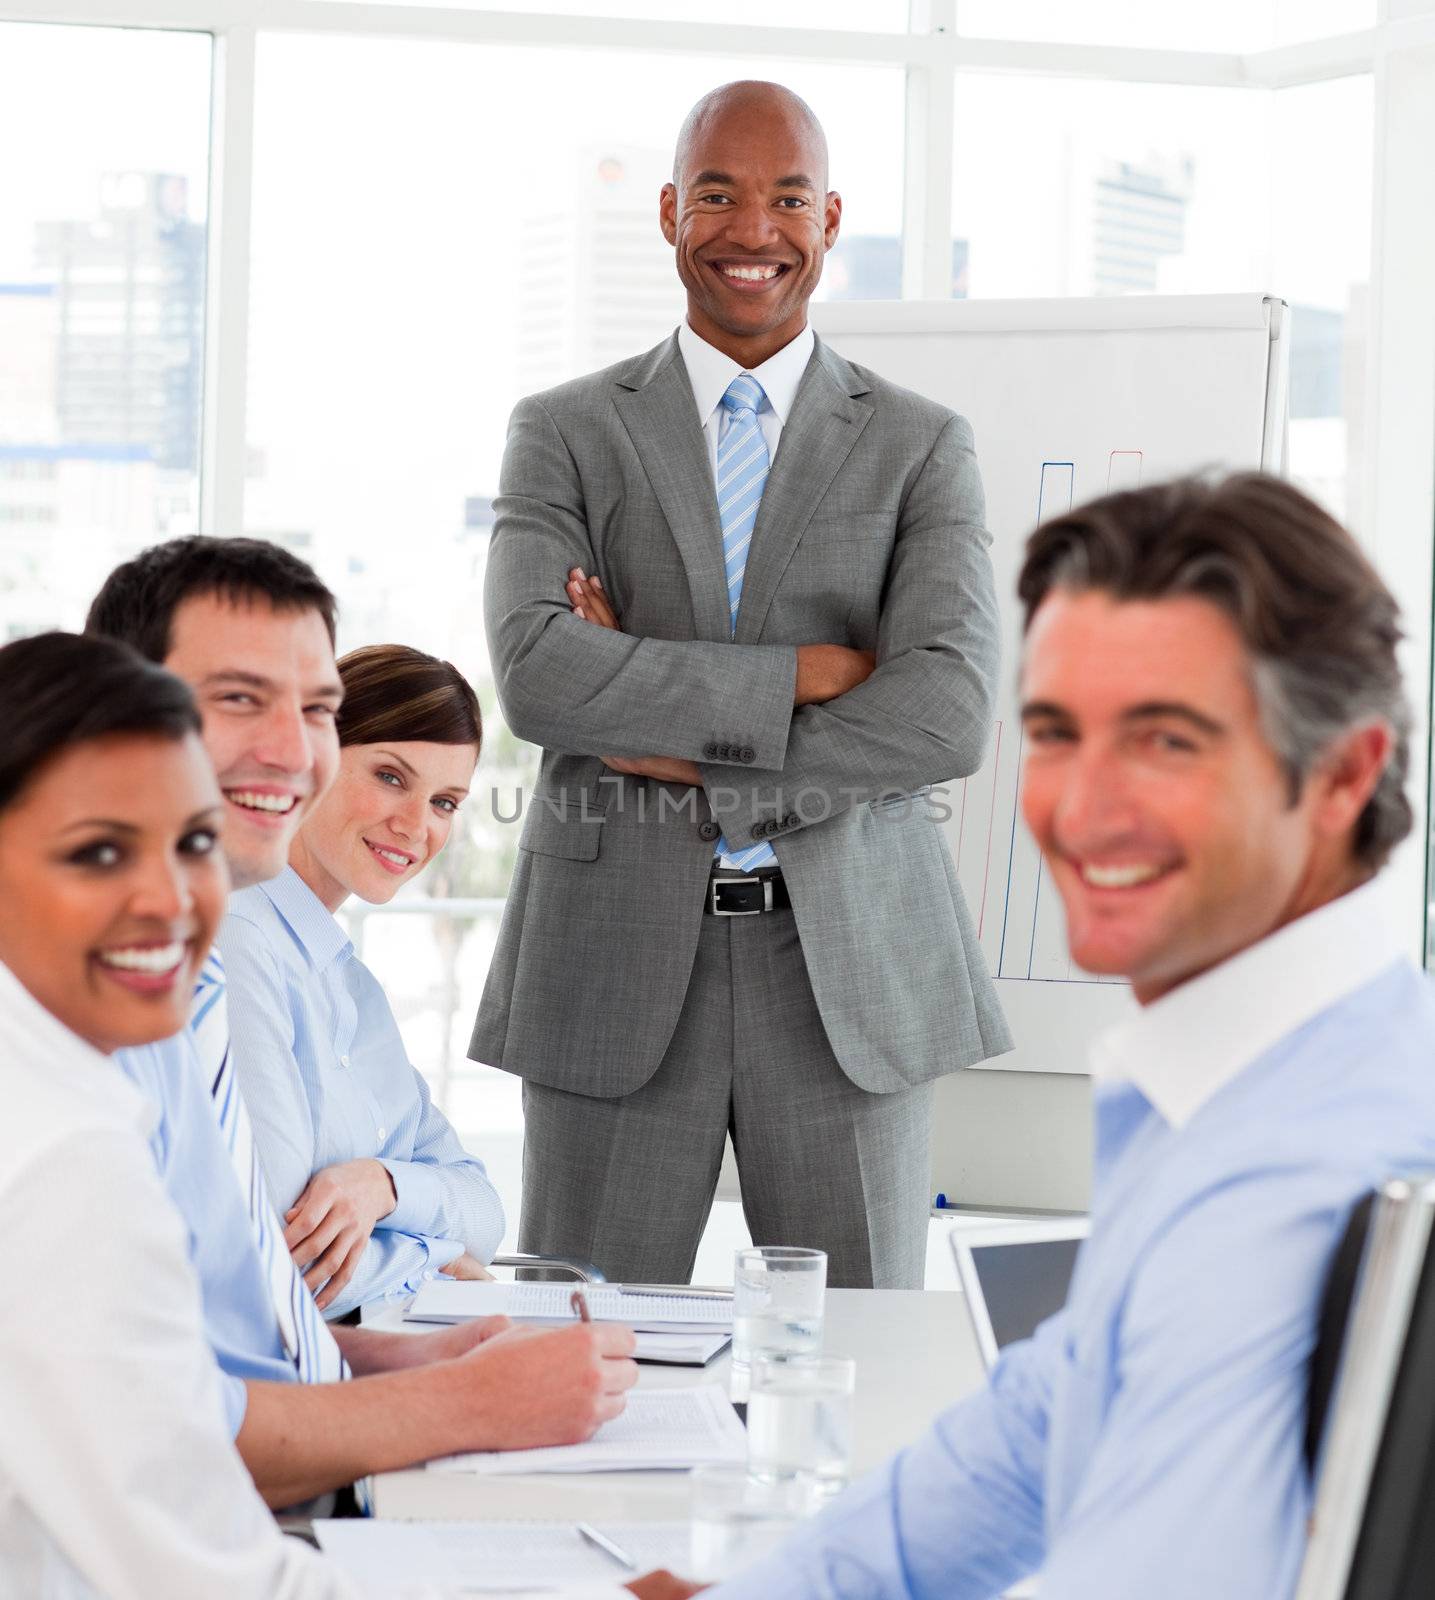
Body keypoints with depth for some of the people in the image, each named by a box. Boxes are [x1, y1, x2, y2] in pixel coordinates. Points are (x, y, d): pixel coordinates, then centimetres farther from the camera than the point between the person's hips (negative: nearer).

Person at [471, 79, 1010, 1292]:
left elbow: (948, 716, -9)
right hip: (617, 964, 0)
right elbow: (537, 676, -12)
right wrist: (803, 672, -15)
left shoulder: (922, 449, 5)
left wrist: (682, 751, -12)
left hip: (848, 969, 0)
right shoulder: (565, 436, 6)